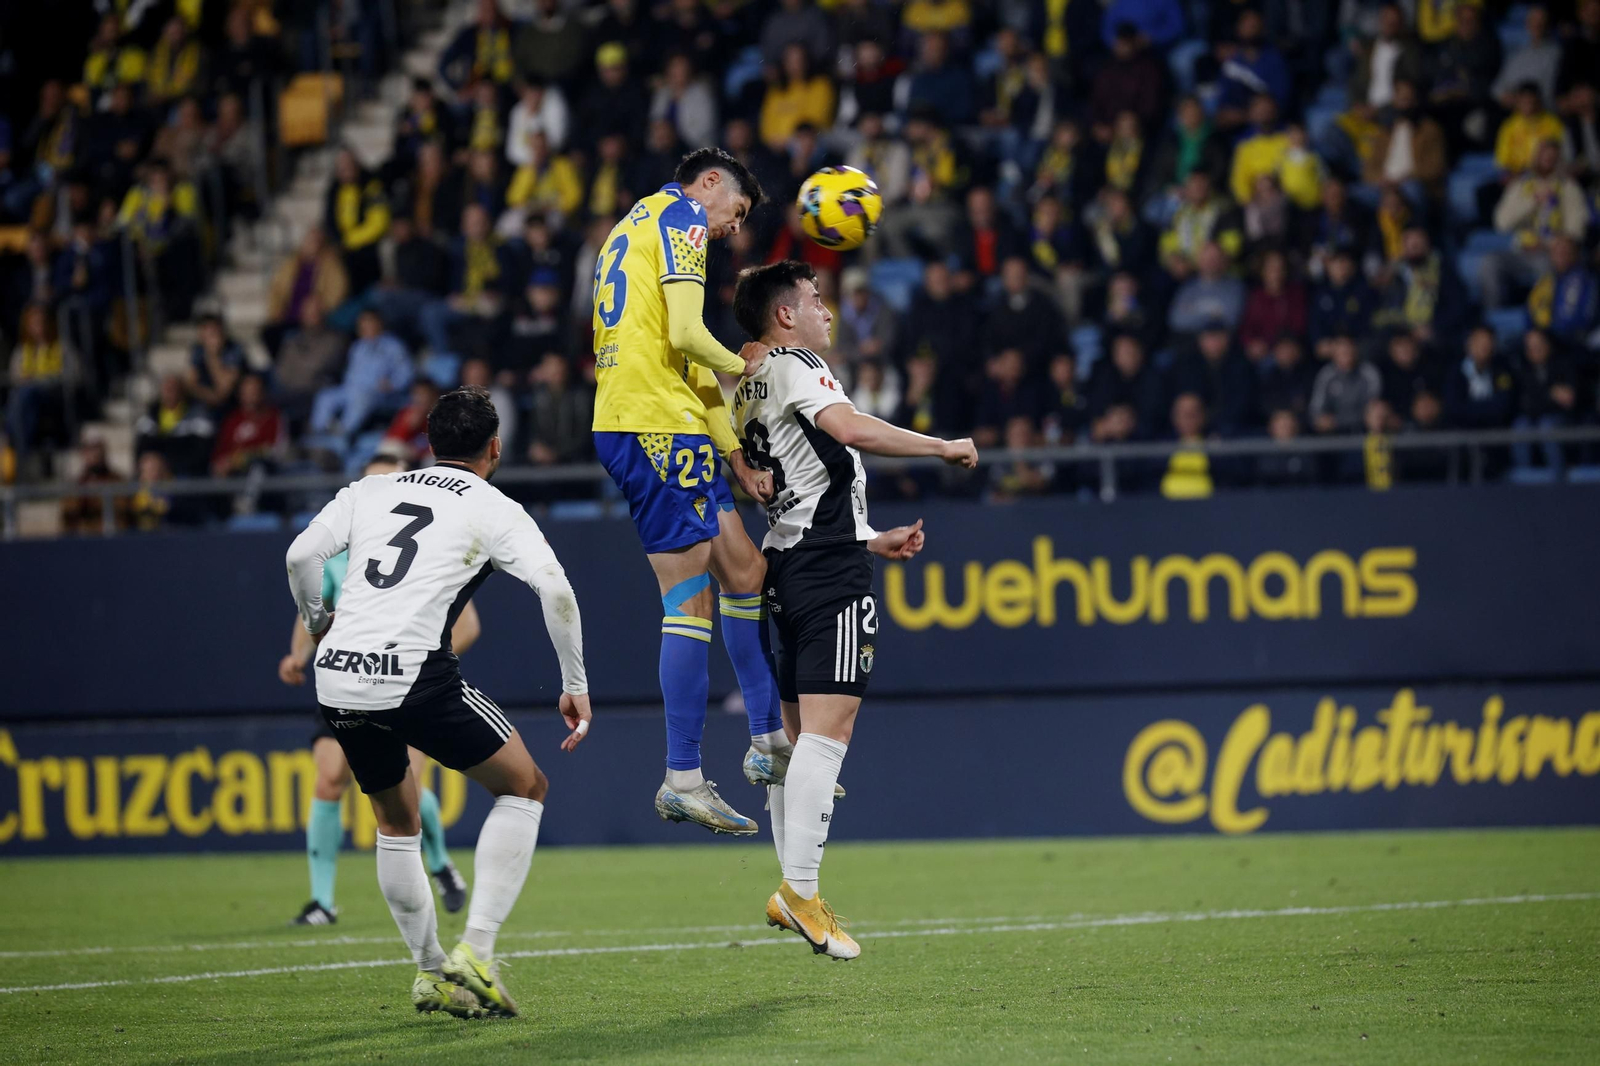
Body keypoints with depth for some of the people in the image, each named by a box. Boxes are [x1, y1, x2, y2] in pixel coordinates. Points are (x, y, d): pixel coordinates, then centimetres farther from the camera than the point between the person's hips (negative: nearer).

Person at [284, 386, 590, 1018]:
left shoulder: (372, 490, 19)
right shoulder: (494, 509, 8)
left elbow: (302, 555, 9)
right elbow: (554, 588, -4)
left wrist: (318, 623, 28)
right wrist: (576, 686, 4)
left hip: (336, 680, 5)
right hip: (415, 676, -5)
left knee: (397, 823, 26)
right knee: (525, 787, 11)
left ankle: (430, 973, 26)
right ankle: (475, 952, 0)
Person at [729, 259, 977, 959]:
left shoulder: (747, 390, 24)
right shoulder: (797, 367, -4)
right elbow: (849, 428, -23)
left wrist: (874, 541, 30)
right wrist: (943, 447, -14)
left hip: (787, 561, 10)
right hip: (831, 568, -10)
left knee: (798, 734, 10)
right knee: (828, 727, -14)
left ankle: (792, 889, 9)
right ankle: (800, 889, -21)